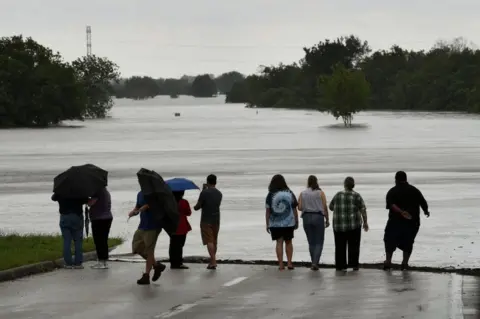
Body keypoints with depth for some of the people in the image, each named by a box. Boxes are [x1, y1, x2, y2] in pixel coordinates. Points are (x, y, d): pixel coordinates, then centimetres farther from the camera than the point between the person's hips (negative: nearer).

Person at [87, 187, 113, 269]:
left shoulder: (98, 191, -14)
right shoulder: (106, 191, 18)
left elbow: (90, 203, -16)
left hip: (99, 220, -10)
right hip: (107, 218, 10)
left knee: (99, 241, -7)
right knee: (103, 241, 13)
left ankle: (101, 262, -8)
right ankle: (105, 262, 16)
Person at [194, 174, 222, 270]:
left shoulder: (204, 192, -12)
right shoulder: (219, 194, 6)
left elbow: (197, 207, -12)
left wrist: (195, 207, 14)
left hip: (206, 221, -6)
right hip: (216, 220, 6)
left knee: (209, 241, -8)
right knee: (214, 241, 15)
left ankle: (213, 262, -18)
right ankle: (213, 261, 23)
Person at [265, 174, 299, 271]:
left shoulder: (270, 195, -6)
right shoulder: (290, 194, 1)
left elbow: (267, 211, -5)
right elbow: (294, 209, 3)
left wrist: (267, 224, 1)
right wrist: (296, 222, 12)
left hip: (275, 223, -1)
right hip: (289, 223, 1)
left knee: (279, 242, 2)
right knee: (288, 242, 13)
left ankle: (281, 264, -2)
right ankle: (289, 263, 10)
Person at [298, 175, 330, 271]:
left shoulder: (302, 194, 3)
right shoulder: (320, 193, -3)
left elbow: (300, 207, -1)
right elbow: (325, 207, -5)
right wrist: (327, 220, 4)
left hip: (306, 217, 2)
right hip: (318, 217, -2)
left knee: (311, 242, 13)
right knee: (319, 242, 2)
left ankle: (314, 263, 15)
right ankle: (315, 263, -14)